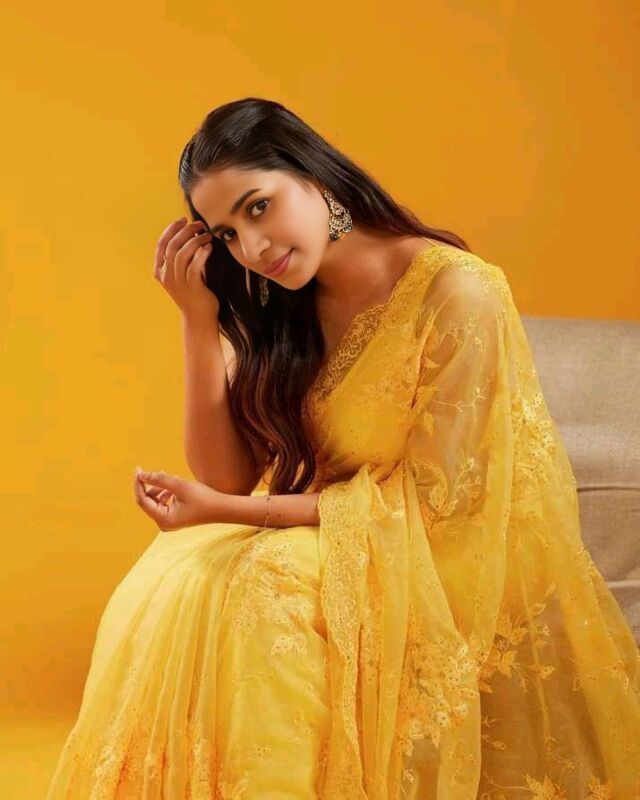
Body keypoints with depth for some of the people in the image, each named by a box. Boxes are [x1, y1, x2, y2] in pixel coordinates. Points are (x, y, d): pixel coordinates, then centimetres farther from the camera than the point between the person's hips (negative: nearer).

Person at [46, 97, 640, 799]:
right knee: (172, 591, -19)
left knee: (260, 599, -27)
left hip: (450, 569, -5)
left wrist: (225, 512, -19)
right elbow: (228, 478, -3)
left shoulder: (457, 292, -17)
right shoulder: (278, 309, 2)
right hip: (327, 548, 5)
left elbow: (434, 500, -16)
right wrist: (199, 317, -12)